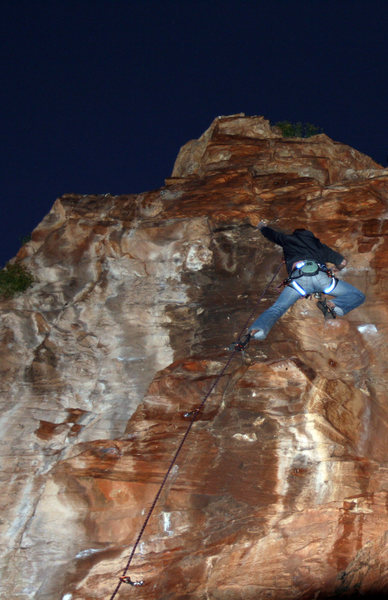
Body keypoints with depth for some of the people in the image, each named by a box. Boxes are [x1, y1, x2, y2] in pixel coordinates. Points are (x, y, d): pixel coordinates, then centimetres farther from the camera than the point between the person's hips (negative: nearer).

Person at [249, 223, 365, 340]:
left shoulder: (288, 239, 34)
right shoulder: (318, 244, 37)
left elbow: (270, 233, 51)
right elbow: (343, 262, 35)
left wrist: (262, 226, 74)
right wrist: (335, 270, 59)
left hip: (298, 277, 0)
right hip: (320, 275, 0)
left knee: (276, 309, -8)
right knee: (358, 296, 9)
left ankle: (259, 328, -39)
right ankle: (334, 305, -22)